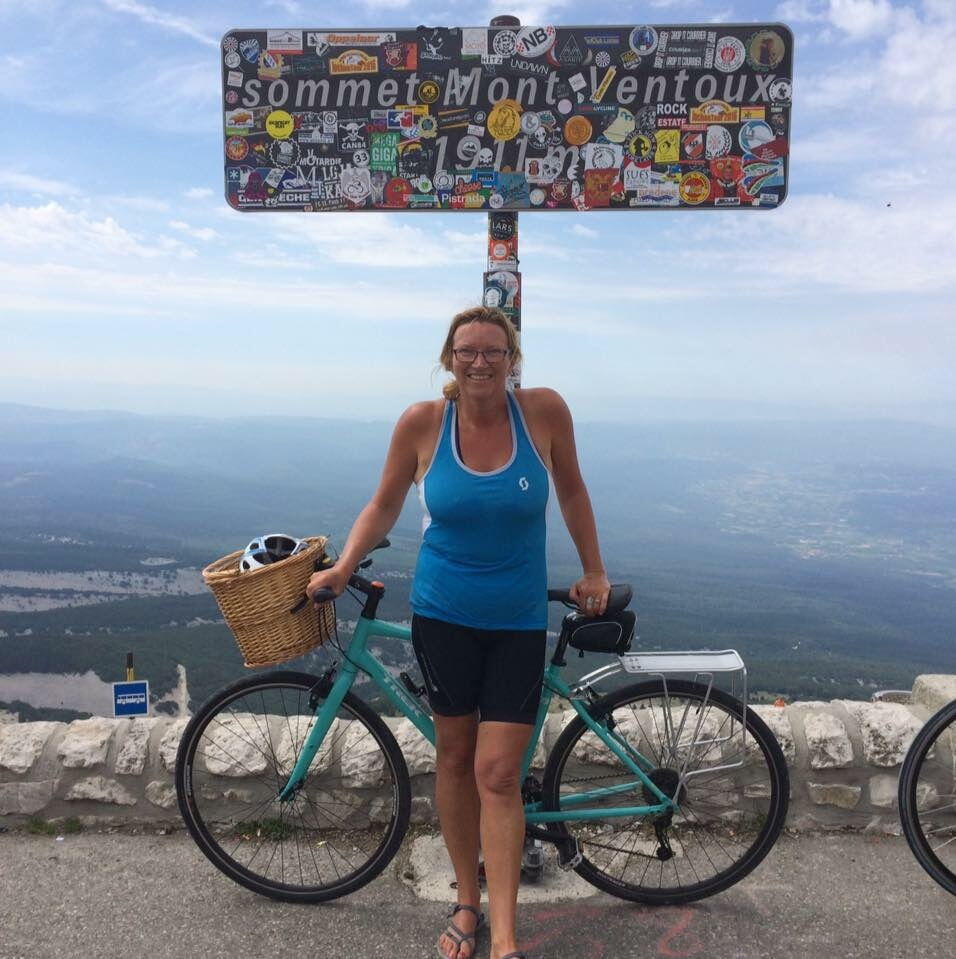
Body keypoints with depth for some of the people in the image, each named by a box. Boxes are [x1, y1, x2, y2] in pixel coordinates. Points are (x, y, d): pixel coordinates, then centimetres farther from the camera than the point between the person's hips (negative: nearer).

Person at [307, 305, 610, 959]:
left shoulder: (544, 411, -10)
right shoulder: (422, 423, -9)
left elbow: (571, 490, 5)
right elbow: (385, 505, 4)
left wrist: (594, 572, 9)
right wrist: (342, 569, -4)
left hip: (519, 622, -1)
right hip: (443, 615, 1)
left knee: (497, 774, -3)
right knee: (454, 757, 13)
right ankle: (467, 903, 34)